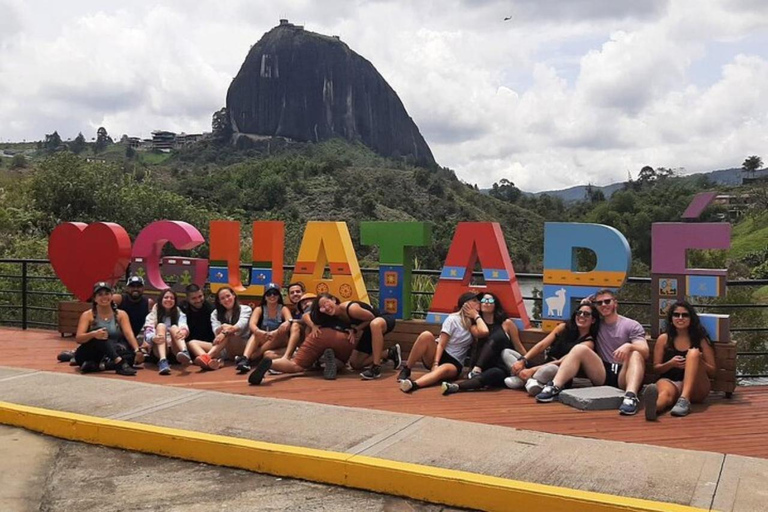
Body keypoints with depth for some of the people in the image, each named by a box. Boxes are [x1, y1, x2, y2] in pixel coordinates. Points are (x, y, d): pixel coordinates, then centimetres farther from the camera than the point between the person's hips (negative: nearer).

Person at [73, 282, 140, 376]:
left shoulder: (121, 315, 4)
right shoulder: (88, 315, -2)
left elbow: (129, 334, -11)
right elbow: (78, 339, -13)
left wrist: (137, 350, -31)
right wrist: (93, 334, -35)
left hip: (110, 356, 2)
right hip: (88, 354, -2)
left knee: (130, 355, -28)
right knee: (99, 337, -31)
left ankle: (95, 365, -33)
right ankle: (120, 363, -47)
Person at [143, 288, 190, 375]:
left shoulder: (179, 313, 11)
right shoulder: (154, 313, 9)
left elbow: (184, 326, -12)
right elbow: (148, 331, -9)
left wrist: (184, 331, -38)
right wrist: (153, 338, -35)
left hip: (176, 349, 1)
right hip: (159, 350, 0)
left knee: (174, 327, -22)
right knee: (161, 326, -23)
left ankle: (185, 352, -54)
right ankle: (163, 361, -48)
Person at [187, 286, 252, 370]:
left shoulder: (245, 309, 8)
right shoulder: (215, 313, 17)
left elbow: (240, 326, -12)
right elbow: (216, 332, -1)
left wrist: (224, 332, -31)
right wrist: (222, 327, -25)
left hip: (241, 347, -4)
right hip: (221, 349, 4)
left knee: (228, 333, -32)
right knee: (192, 343, -15)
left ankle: (207, 356, -52)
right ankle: (209, 360, -48)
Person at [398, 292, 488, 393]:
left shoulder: (472, 325, 8)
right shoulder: (453, 319, -4)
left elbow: (484, 332, -18)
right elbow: (441, 345, -12)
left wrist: (476, 315, -4)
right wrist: (435, 364, -26)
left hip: (454, 363, 1)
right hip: (439, 355, -1)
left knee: (445, 369, -38)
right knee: (426, 335, -32)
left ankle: (413, 384, -64)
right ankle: (406, 371, -23)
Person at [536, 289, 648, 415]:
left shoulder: (632, 325, 6)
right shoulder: (597, 324, 18)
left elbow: (645, 353, -7)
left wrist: (629, 346, -28)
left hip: (623, 377, -2)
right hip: (602, 374, 2)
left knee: (636, 354, -31)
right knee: (580, 348, -19)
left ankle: (630, 396, -56)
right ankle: (555, 387, -36)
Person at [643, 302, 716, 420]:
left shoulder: (701, 340, 11)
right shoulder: (664, 339, 11)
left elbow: (712, 372, 10)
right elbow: (656, 368, 12)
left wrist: (698, 361, -12)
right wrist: (671, 363, -10)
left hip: (695, 389, 1)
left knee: (694, 352, -26)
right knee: (666, 393, -39)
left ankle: (684, 399, -46)